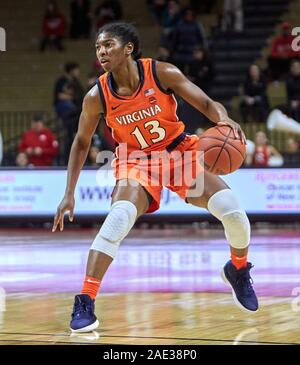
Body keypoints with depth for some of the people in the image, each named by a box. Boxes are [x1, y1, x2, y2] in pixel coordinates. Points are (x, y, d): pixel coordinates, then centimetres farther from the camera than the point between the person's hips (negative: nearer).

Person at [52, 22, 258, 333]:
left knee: (233, 211, -12)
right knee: (118, 218, -30)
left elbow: (207, 103, -16)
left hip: (179, 151, 1)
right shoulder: (97, 97, -15)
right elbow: (81, 143, -1)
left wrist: (224, 119, -40)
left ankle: (238, 270, 21)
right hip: (136, 162, -1)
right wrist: (69, 194, -4)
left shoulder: (162, 73, -19)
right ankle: (84, 303, -29)